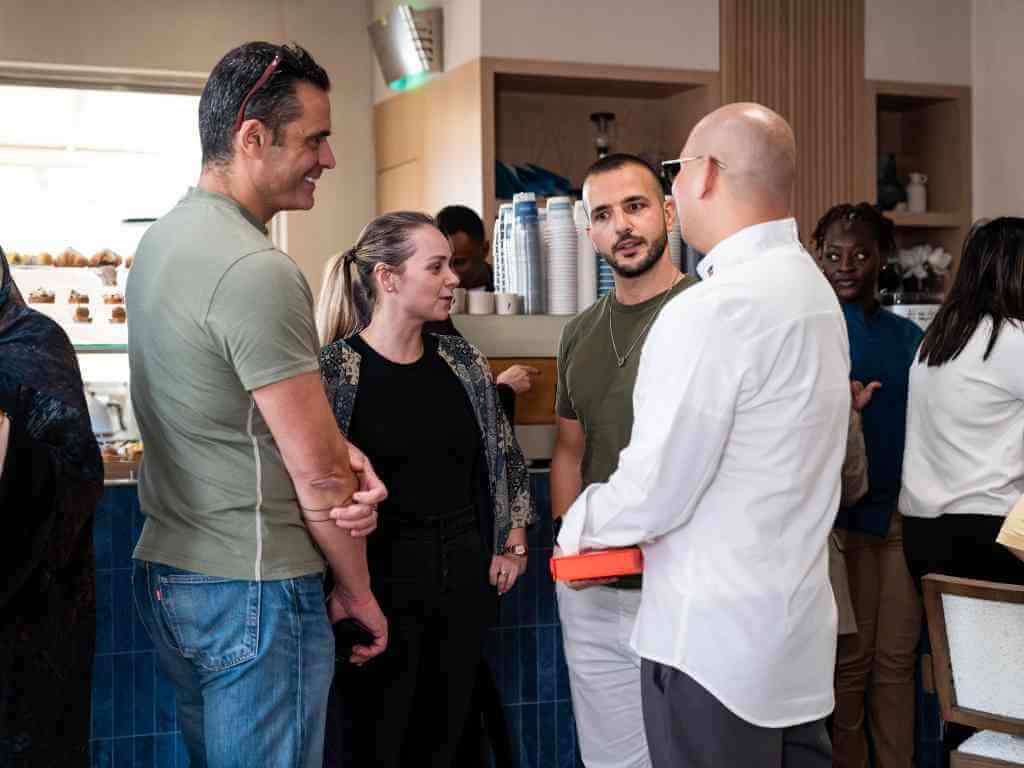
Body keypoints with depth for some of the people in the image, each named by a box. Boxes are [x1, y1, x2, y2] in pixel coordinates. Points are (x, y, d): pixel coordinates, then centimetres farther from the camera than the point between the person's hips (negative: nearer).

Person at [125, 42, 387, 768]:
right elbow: (318, 476, -18)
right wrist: (360, 592, -3)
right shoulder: (259, 271, -21)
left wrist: (338, 451, -6)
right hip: (254, 589, -9)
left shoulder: (161, 239, 9)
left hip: (164, 570, 9)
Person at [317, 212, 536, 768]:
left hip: (466, 576, 5)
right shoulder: (333, 369, -10)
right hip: (380, 579, -5)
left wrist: (514, 539, 10)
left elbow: (504, 451, 17)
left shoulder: (461, 361, 7)